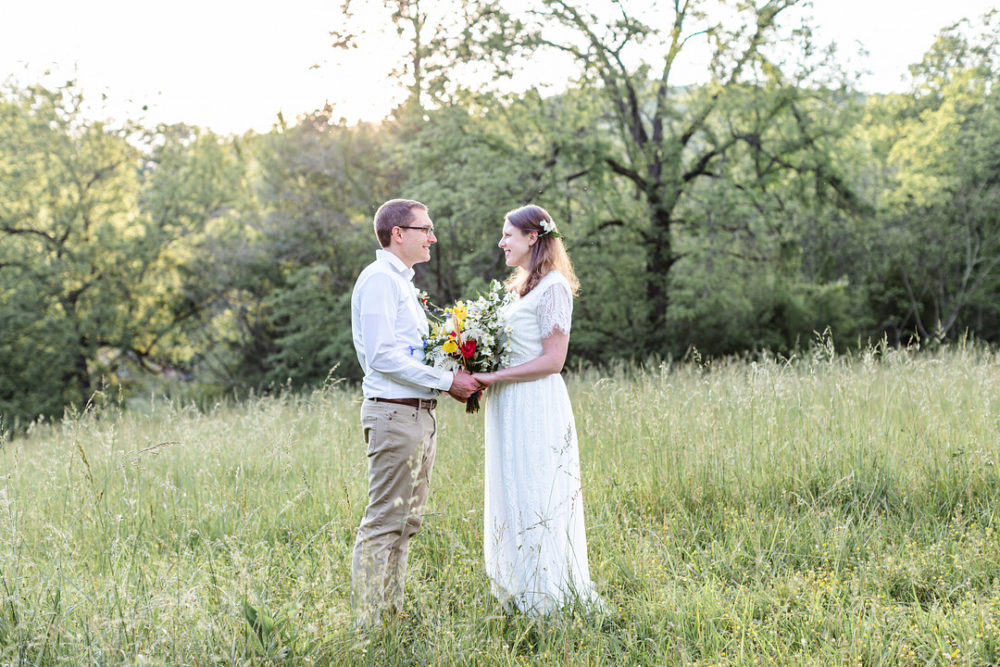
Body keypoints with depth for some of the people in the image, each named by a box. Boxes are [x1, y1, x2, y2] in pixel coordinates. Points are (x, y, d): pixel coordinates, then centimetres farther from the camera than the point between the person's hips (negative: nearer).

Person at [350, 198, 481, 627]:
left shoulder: (402, 282, 20)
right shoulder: (380, 279, -11)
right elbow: (383, 356, -19)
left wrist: (455, 382, 9)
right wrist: (447, 380, -16)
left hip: (419, 413, 10)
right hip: (394, 414, -10)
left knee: (406, 520, 13)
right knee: (384, 521, -8)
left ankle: (391, 614, 20)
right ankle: (367, 624, -4)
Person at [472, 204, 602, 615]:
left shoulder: (553, 287, -10)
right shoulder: (520, 288, 17)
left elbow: (553, 360, -16)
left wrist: (494, 377, -18)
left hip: (536, 407, -9)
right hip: (510, 408, 9)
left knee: (536, 499, -4)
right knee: (511, 499, 10)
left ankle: (545, 600, 3)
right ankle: (521, 594, 17)